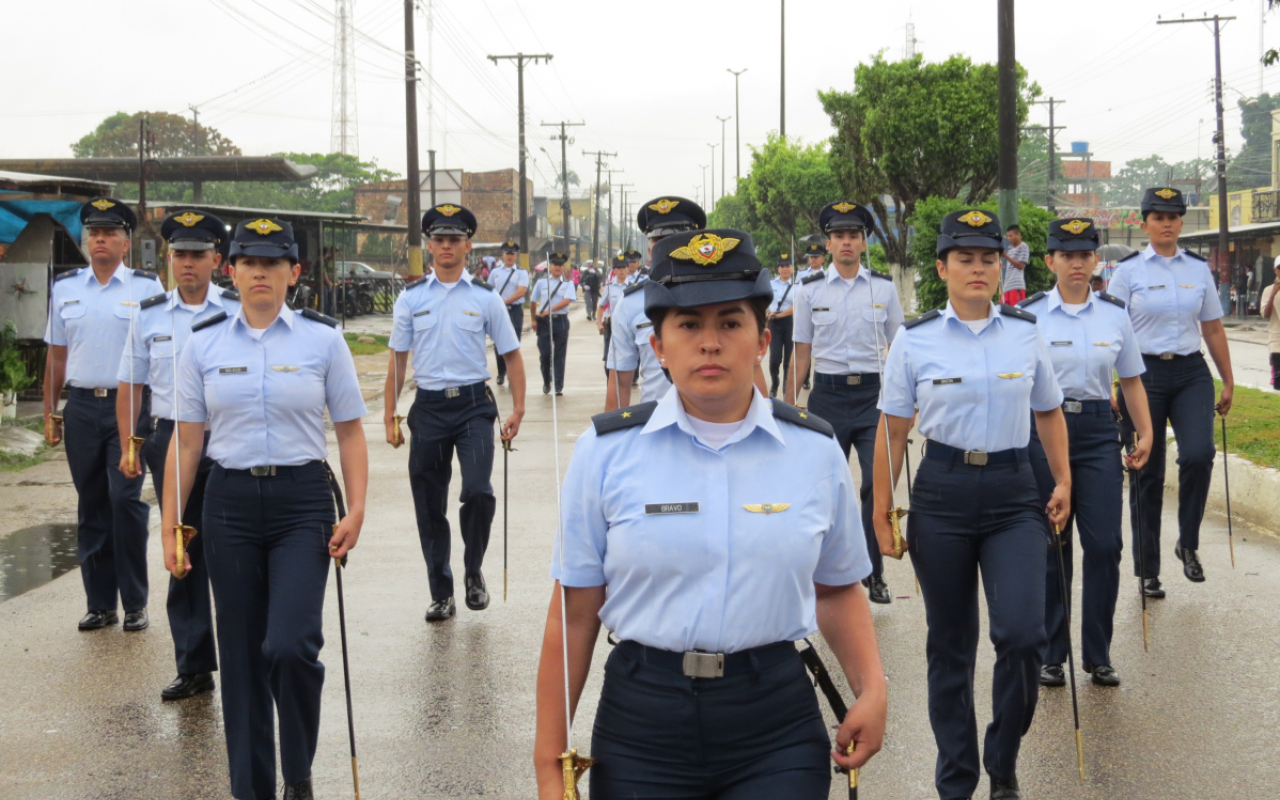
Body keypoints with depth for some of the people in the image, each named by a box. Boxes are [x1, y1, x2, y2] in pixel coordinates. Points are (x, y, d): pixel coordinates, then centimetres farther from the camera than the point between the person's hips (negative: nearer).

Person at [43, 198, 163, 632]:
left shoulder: (147, 287, 1)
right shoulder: (65, 288, 11)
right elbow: (56, 354, 14)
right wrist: (50, 413, 11)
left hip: (130, 405, -3)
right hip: (82, 406, 4)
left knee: (125, 499, -10)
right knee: (91, 506, 8)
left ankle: (135, 604, 2)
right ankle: (100, 603, 17)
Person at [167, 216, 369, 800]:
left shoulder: (322, 338, 0)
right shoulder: (203, 343, 4)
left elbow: (350, 431, 3)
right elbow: (186, 443, 6)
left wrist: (356, 510, -7)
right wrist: (171, 527, 4)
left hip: (302, 500, -2)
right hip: (230, 501, 2)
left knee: (290, 646, -15)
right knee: (241, 654, 7)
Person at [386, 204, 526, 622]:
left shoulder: (486, 298, 3)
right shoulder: (411, 298, 6)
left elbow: (512, 355, 7)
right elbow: (398, 360, 10)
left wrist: (517, 411, -2)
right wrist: (390, 415, 7)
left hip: (474, 404, -2)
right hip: (429, 407, 2)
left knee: (478, 491, -19)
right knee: (429, 505, 7)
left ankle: (473, 572, 7)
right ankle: (441, 594, 22)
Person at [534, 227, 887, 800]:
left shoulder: (815, 451, 1)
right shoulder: (605, 452, -4)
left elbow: (837, 590, 12)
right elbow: (574, 613, -2)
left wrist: (871, 689, -5)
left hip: (776, 734, 1)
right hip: (641, 725, 0)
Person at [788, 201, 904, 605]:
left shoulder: (884, 287, 5)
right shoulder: (810, 290, 4)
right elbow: (802, 354, 7)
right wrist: (788, 405, 5)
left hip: (874, 393, 0)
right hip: (828, 394, 0)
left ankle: (874, 575, 4)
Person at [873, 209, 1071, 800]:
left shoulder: (1026, 332, 4)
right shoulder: (914, 339, -1)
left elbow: (1048, 412, 15)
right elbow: (892, 428, 3)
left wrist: (1063, 481, 6)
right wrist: (883, 508, 1)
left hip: (1013, 492, 1)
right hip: (942, 491, -1)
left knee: (1022, 633, -14)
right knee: (949, 643, 7)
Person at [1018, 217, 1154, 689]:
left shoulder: (1114, 314, 7)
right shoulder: (1029, 314, -2)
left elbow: (1131, 380, 13)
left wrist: (1145, 433, 5)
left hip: (1098, 430, 2)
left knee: (1104, 544, -4)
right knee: (1050, 545, 4)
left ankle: (1098, 655, 9)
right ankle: (1051, 654, 16)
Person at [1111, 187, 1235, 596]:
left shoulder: (1198, 269, 8)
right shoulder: (1128, 270, 0)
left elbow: (1213, 329, 13)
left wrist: (1228, 381, 13)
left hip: (1191, 374, 2)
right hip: (1145, 373, -2)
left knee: (1198, 454, -21)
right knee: (1148, 472, 3)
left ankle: (1188, 544, 1)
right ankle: (1147, 570, 15)